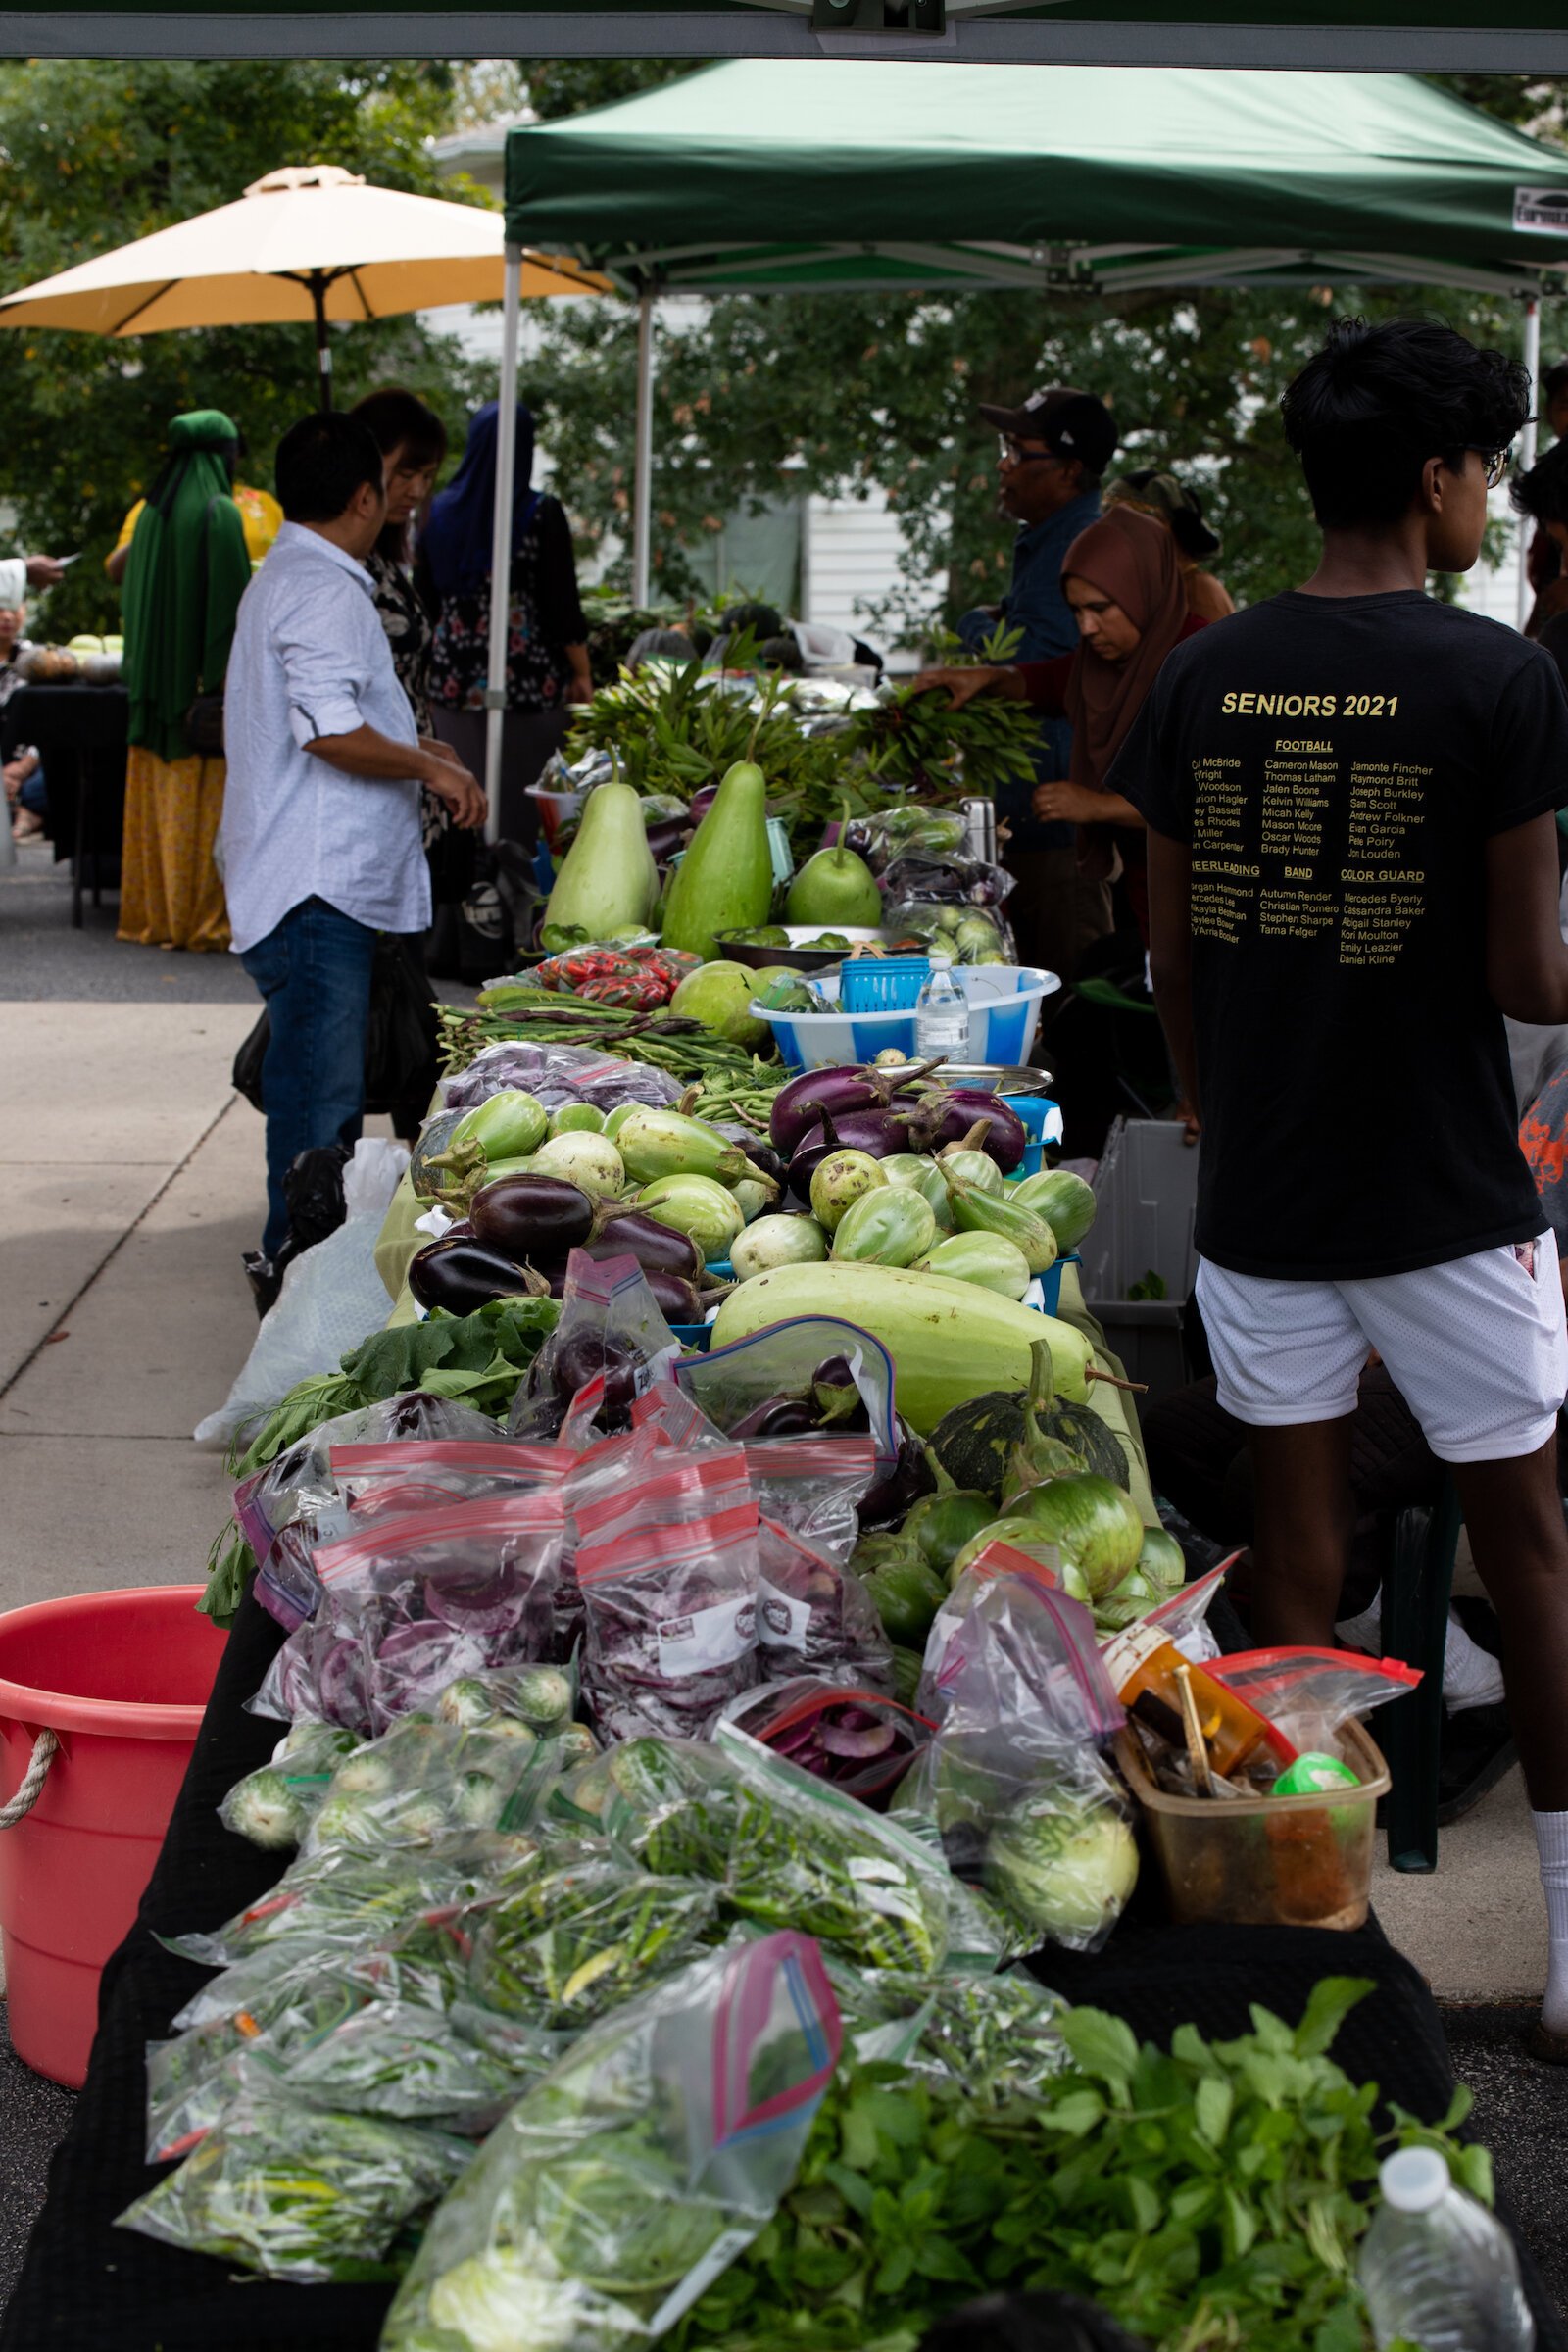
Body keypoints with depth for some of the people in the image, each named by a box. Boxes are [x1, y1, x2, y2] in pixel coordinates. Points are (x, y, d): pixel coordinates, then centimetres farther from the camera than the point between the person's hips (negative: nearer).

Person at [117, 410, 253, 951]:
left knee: (157, 796, 10)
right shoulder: (219, 513, -11)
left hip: (157, 677, 7)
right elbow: (233, 599, -16)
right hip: (204, 677, -6)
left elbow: (132, 593, 13)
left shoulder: (152, 513, 8)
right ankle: (203, 919, -3)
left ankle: (150, 914, 13)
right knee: (206, 799, -3)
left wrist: (145, 670, 19)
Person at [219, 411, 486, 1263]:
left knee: (321, 1085, 17)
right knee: (319, 1094, -7)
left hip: (321, 884, 11)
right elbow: (332, 731, -25)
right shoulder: (323, 590, -15)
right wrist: (431, 769, -13)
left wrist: (410, 748, 33)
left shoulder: (286, 578, 20)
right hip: (319, 889, -11)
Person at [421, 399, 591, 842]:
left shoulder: (439, 512, 5)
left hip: (453, 680, 4)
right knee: (522, 803, 0)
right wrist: (582, 676, 4)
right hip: (529, 685, -4)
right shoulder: (541, 514, -8)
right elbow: (564, 605, -7)